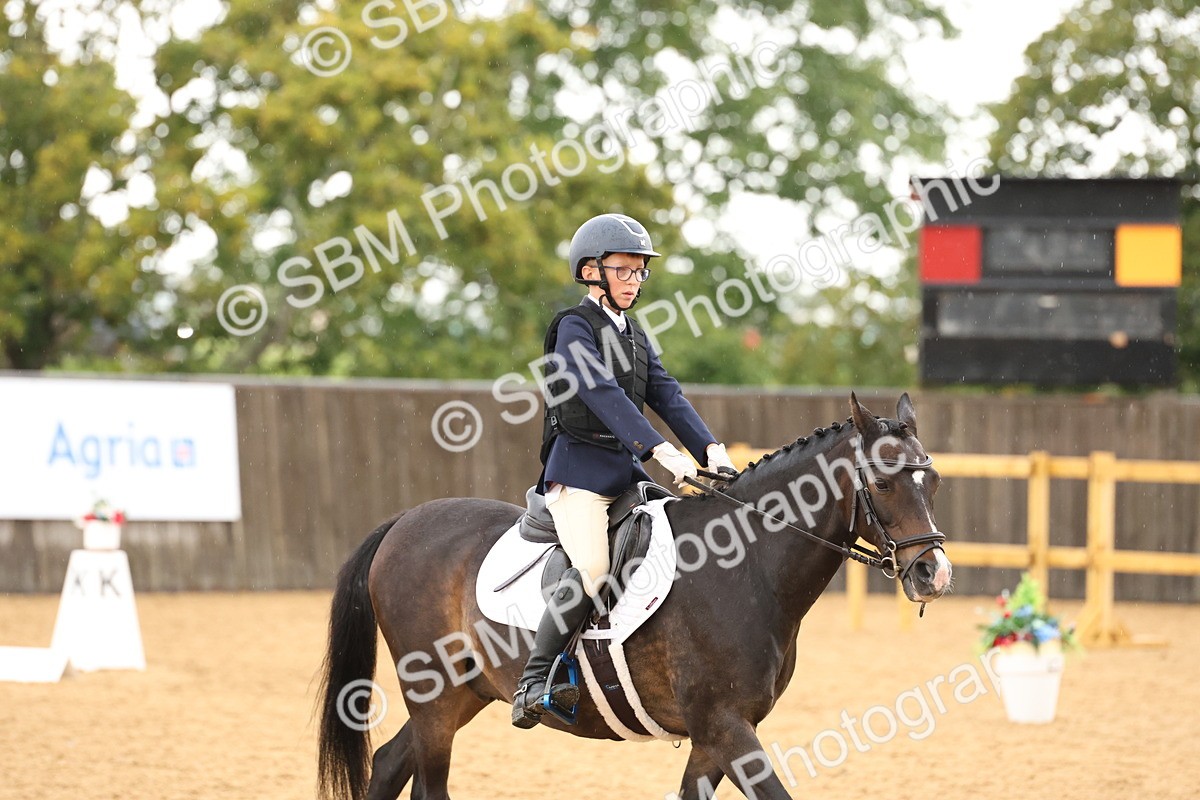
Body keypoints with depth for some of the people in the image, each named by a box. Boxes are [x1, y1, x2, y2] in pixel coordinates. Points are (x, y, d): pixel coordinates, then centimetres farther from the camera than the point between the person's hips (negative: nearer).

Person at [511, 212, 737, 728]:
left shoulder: (633, 334, 18)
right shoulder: (575, 328, -7)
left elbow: (666, 395, 8)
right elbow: (604, 395, -21)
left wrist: (710, 448, -9)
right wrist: (662, 451, -31)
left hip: (627, 471, 8)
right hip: (578, 470, -8)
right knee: (592, 569, -26)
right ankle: (534, 680, -19)